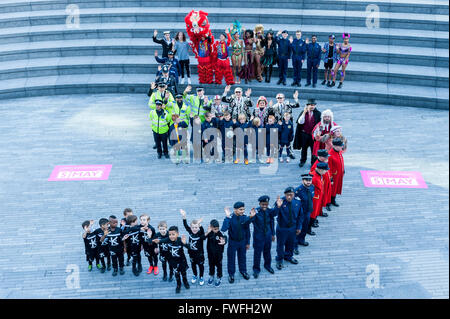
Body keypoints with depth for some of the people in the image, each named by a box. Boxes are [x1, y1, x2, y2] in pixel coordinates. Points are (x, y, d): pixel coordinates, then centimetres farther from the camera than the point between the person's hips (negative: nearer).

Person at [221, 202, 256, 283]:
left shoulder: (245, 218, -14)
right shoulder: (230, 218, -26)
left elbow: (247, 230, -1)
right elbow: (223, 229, -40)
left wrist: (248, 242, 6)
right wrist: (227, 217, -47)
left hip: (242, 241, 3)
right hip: (233, 242, -3)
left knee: (242, 257, 22)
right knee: (231, 258, 14)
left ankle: (243, 271, 46)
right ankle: (231, 274, 35)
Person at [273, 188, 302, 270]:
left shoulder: (297, 203, -11)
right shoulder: (281, 202, -24)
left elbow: (300, 216, 2)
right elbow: (274, 214, -35)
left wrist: (299, 227, 6)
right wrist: (278, 206, -54)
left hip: (293, 228, 4)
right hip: (282, 228, -4)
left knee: (291, 243, 23)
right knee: (280, 244, 10)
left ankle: (288, 256, 49)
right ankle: (279, 260, 33)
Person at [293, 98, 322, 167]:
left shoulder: (318, 113, -6)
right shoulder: (303, 112, -1)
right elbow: (300, 122, -13)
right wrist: (304, 113, -20)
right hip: (304, 134, 2)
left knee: (313, 149, 5)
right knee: (304, 148, 15)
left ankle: (313, 162, 20)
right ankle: (303, 161, 32)